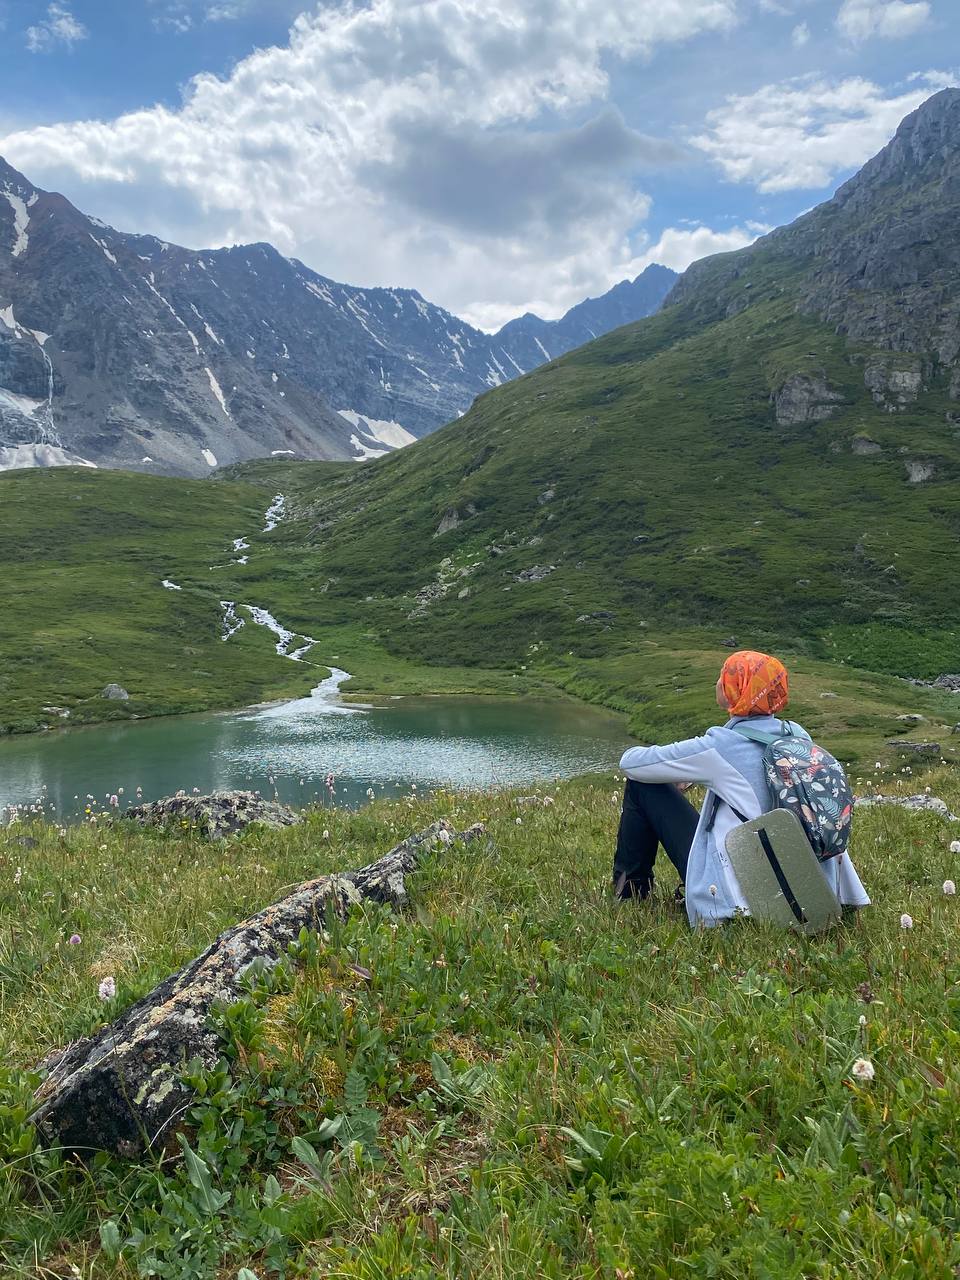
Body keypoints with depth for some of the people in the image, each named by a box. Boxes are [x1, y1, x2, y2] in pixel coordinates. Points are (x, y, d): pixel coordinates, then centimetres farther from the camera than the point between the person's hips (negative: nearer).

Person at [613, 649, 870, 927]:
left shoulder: (721, 746, -18)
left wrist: (674, 771, 12)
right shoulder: (798, 736, -1)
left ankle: (629, 889, 20)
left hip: (731, 897, -6)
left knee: (641, 785, 4)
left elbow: (630, 762, -6)